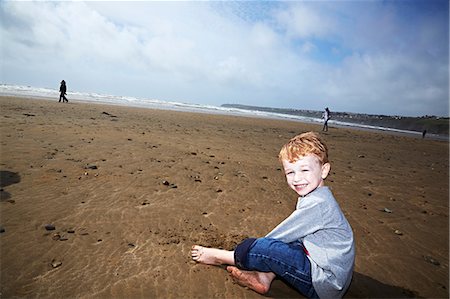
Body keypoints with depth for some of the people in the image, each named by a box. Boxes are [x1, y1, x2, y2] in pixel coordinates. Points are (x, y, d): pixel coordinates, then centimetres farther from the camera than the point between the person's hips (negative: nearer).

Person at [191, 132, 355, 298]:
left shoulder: (317, 203, -23)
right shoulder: (314, 197, 8)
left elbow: (282, 234, -16)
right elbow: (289, 234, 12)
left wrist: (254, 247, -4)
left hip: (325, 284, -10)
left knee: (263, 247, -19)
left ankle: (221, 257, 4)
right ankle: (265, 277, -3)